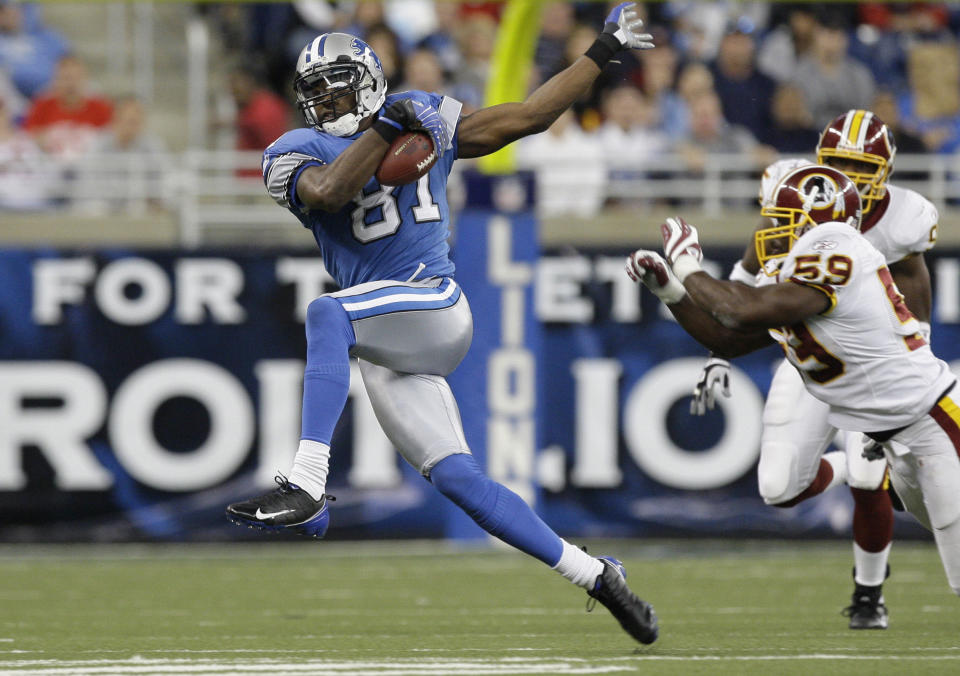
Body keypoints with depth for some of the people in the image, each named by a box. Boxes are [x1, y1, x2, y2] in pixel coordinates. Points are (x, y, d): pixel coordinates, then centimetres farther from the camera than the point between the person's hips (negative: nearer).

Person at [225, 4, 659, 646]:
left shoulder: (429, 118, 11)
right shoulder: (297, 154, 8)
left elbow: (528, 116, 16)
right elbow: (327, 194, -15)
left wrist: (603, 52, 15)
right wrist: (386, 126, -20)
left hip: (434, 307, -3)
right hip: (385, 348, 3)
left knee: (327, 314, -32)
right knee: (460, 480, -4)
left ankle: (308, 486, -43)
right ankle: (593, 574, 5)